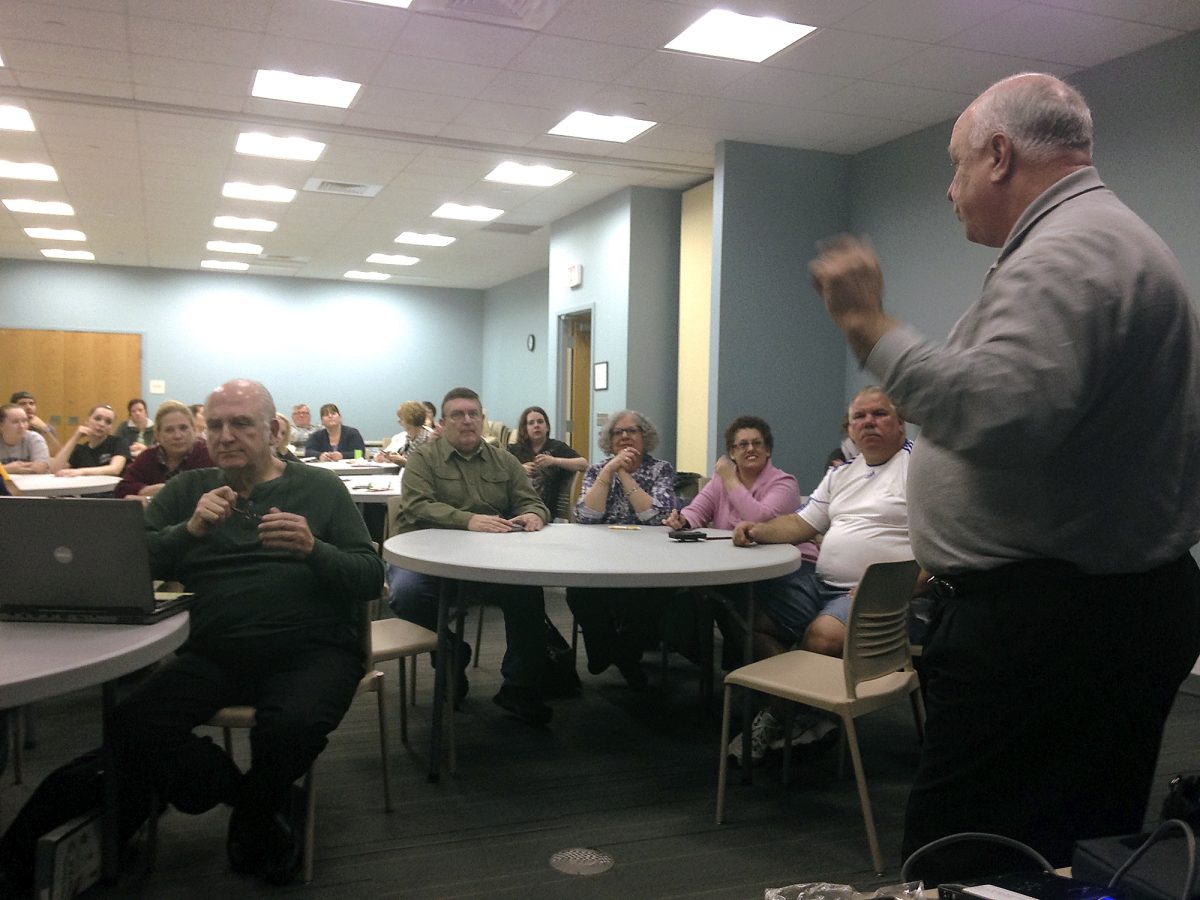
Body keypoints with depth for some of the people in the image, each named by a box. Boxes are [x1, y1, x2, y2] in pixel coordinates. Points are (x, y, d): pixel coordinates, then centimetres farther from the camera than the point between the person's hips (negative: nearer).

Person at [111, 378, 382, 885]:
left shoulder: (320, 488, 9)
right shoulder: (188, 490, 16)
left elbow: (370, 578, 1)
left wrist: (315, 549, -17)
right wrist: (190, 529, -14)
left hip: (310, 648, -3)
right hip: (215, 652, 3)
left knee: (289, 727, -33)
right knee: (133, 724, -22)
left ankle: (253, 817, 6)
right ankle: (265, 811, 3)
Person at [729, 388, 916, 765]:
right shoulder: (841, 474, 21)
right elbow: (802, 523, 20)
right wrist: (760, 530, -2)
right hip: (822, 584, 8)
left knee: (822, 635, -34)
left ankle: (776, 719, -7)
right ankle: (807, 715, -3)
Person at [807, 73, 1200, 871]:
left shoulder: (1067, 251, -16)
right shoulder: (1110, 235, 19)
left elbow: (1000, 413, -32)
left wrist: (871, 326, -22)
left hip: (1044, 624, -11)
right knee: (1081, 862, 18)